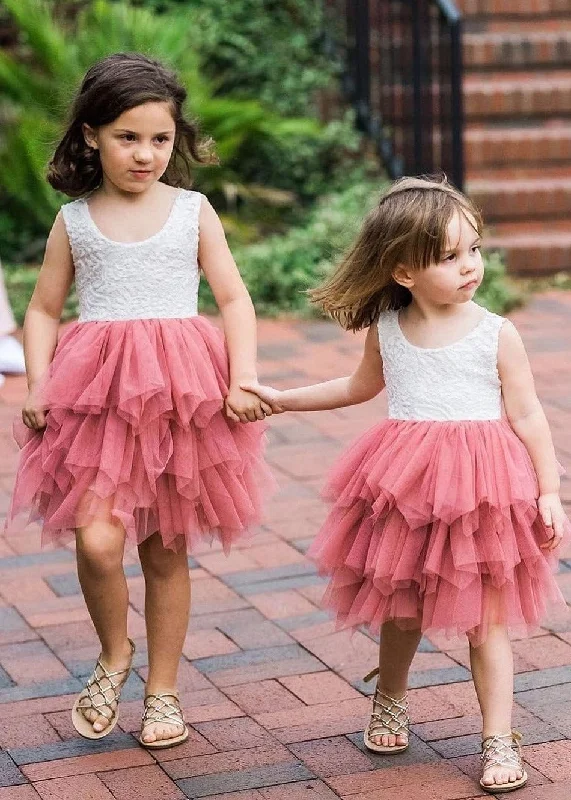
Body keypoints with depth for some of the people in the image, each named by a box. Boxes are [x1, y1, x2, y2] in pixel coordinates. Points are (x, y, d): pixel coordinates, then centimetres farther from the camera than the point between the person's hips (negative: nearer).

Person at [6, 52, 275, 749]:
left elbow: (234, 299, 6)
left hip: (182, 391, 0)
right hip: (98, 392, 0)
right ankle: (114, 656, 13)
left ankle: (162, 691, 23)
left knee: (166, 550, 8)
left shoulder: (193, 212, 6)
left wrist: (244, 381, -7)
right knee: (97, 539, -16)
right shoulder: (74, 221, 6)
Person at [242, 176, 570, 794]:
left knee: (486, 619, 1)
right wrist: (284, 399, 23)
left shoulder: (496, 335, -7)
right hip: (403, 488, 3)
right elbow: (361, 386, 21)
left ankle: (499, 740, 10)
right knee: (400, 609, 15)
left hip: (482, 488, -2)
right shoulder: (386, 330, 1)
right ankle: (389, 702, 41)